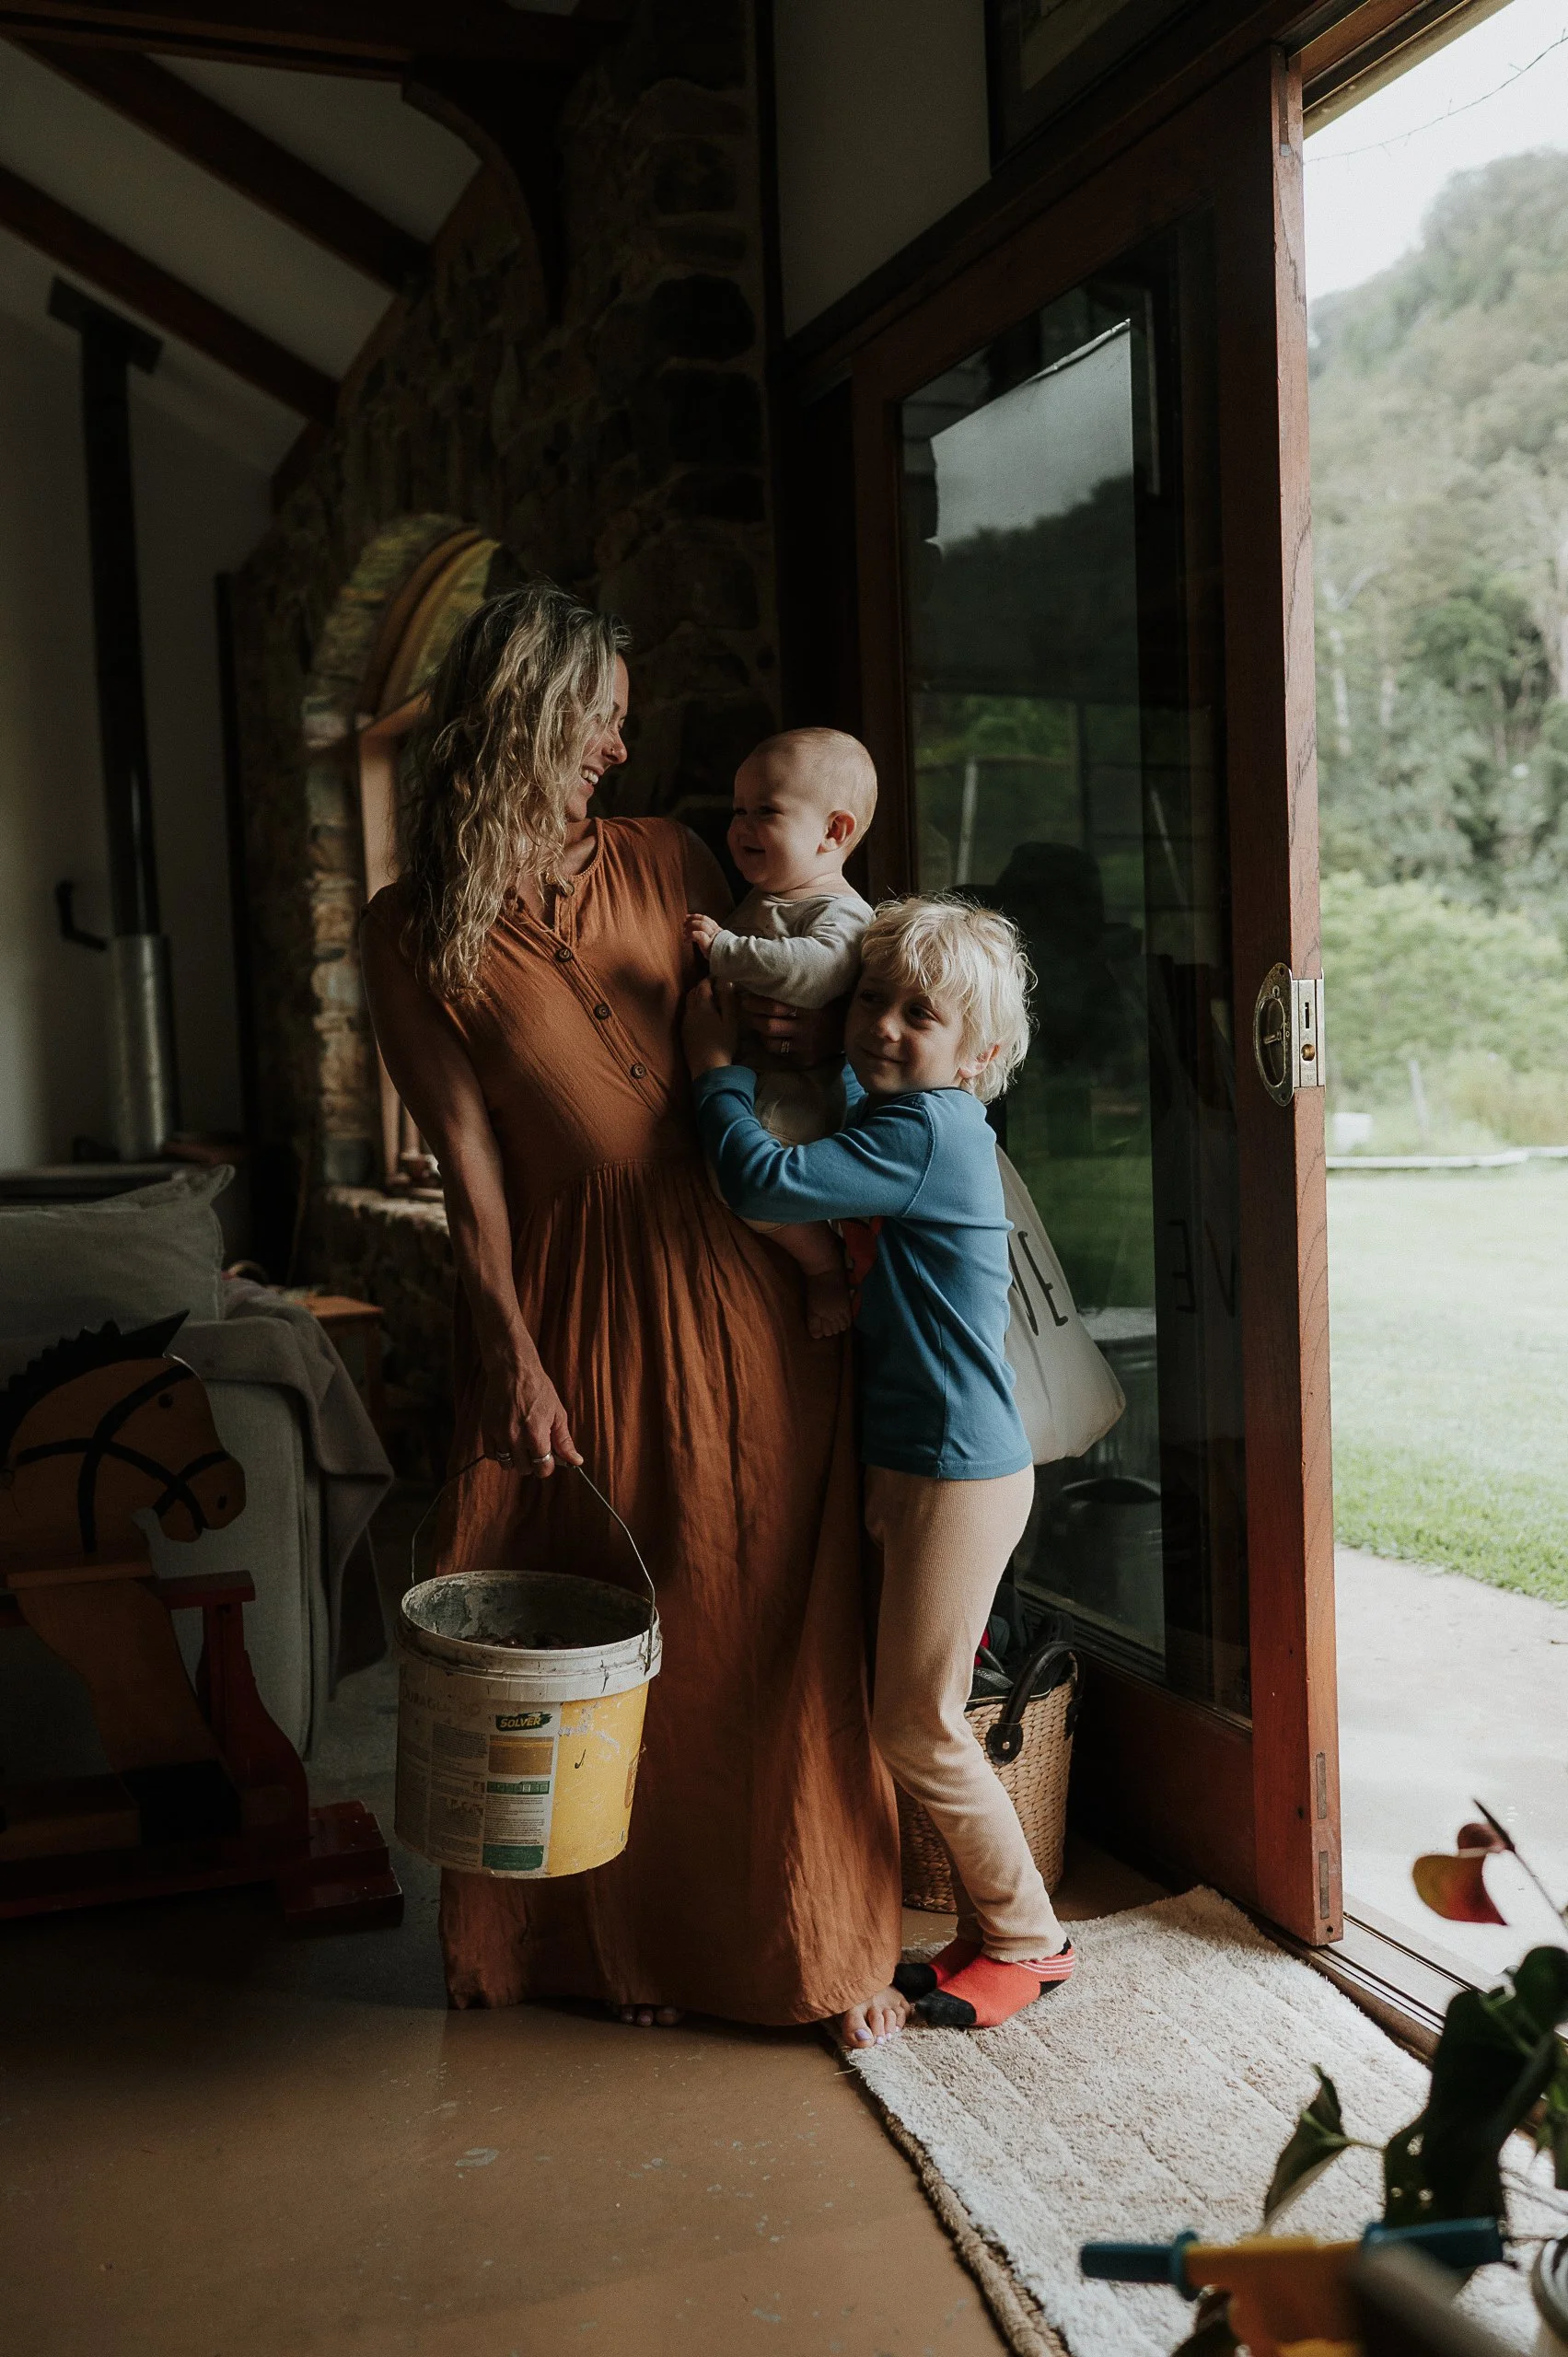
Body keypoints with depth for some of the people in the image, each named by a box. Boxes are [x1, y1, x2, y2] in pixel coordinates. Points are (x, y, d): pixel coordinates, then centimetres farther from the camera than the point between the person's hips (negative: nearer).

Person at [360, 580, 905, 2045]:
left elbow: (755, 1023, 18)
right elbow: (468, 1165, -7)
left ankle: (819, 1943, 21)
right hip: (569, 1304, -2)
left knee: (764, 1626, 6)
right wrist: (510, 1358, -12)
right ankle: (622, 1941, 30)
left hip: (733, 1291, 3)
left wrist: (804, 1035, -5)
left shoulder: (664, 863, 7)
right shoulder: (415, 933, -3)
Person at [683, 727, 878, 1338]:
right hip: (744, 1075, 10)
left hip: (800, 1096, -10)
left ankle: (825, 1265, -9)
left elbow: (816, 970, -35)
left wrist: (723, 948, -31)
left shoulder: (841, 913, -12)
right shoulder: (757, 903, 17)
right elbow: (727, 982, 37)